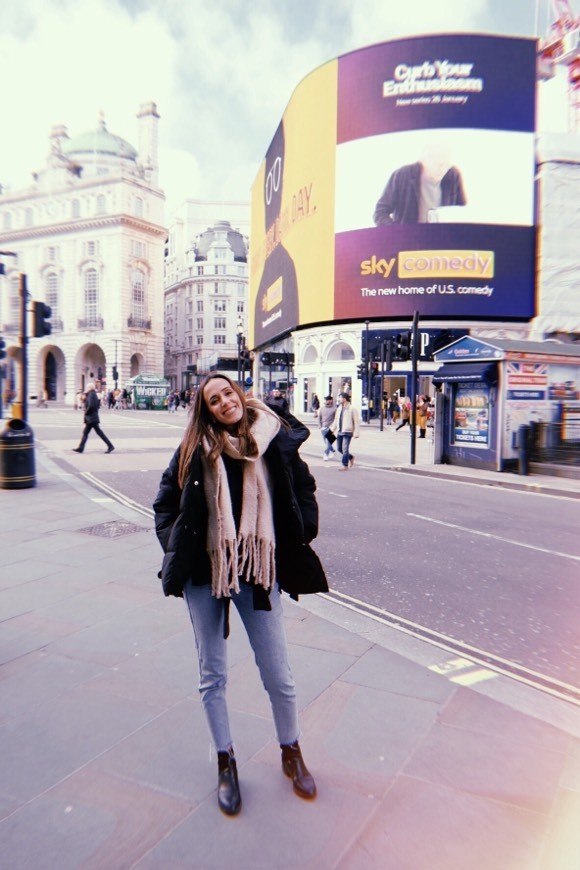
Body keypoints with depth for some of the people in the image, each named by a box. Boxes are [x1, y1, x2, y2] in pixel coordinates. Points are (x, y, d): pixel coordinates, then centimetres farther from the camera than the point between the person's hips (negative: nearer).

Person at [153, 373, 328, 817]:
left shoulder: (275, 440, -4)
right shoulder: (195, 450, -3)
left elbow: (304, 492, 9)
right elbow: (165, 503, 8)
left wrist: (298, 542, 3)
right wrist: (176, 551, 0)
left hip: (259, 571, -1)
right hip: (205, 574, 1)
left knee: (278, 675, 9)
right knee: (213, 676, 14)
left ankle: (291, 754, 36)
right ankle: (226, 762, 36)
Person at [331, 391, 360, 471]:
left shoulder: (352, 409, -7)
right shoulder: (339, 408, 13)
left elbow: (356, 422, -8)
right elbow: (336, 420, 21)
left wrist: (356, 433, -14)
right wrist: (332, 430, 17)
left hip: (347, 432, -7)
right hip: (339, 432, 7)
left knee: (345, 449, -9)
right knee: (339, 448, 10)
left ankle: (345, 465, -3)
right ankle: (351, 457, 31)